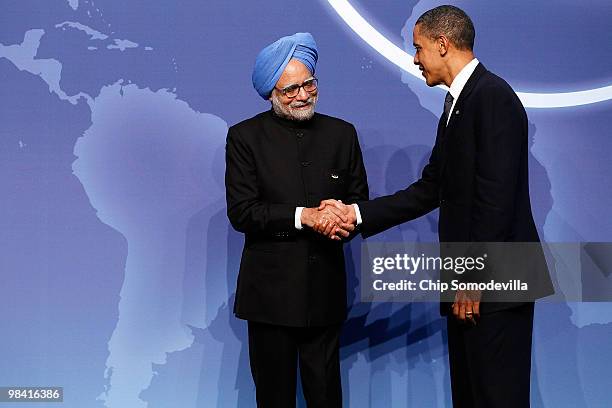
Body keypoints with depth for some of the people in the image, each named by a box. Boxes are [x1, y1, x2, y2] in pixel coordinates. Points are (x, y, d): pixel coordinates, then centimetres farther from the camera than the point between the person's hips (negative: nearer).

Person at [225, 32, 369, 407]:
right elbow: (241, 211, -10)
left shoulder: (342, 133, 7)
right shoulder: (245, 137, -2)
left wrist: (343, 220, -13)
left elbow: (359, 200, 10)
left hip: (326, 289, 2)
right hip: (270, 291, -2)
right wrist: (304, 216, -20)